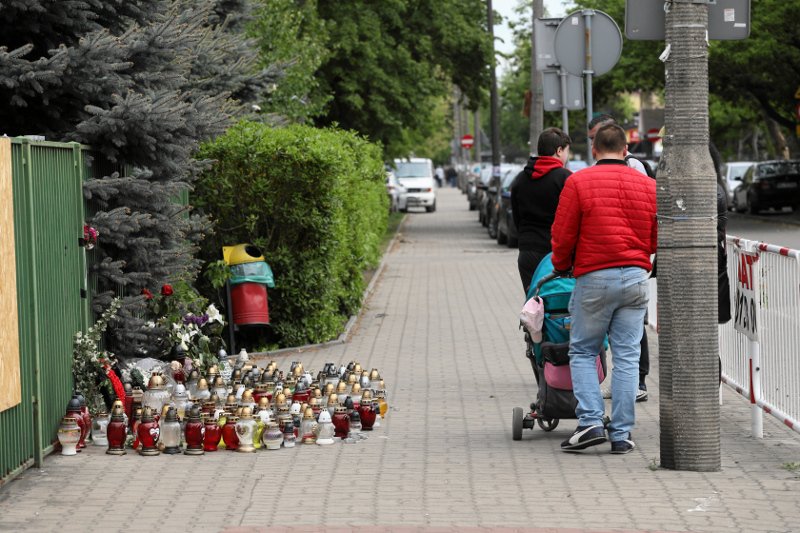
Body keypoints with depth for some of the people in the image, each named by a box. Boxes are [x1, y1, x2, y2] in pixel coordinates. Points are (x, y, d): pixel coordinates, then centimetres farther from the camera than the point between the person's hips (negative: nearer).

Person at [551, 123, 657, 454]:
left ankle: (591, 422, -6)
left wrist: (562, 267, 16)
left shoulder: (578, 182, -2)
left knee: (582, 352, 8)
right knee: (627, 357, 4)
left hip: (594, 278, -3)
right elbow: (657, 240, 14)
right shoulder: (648, 186, 9)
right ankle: (621, 434, 4)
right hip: (636, 278, 3)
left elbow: (562, 236, -2)